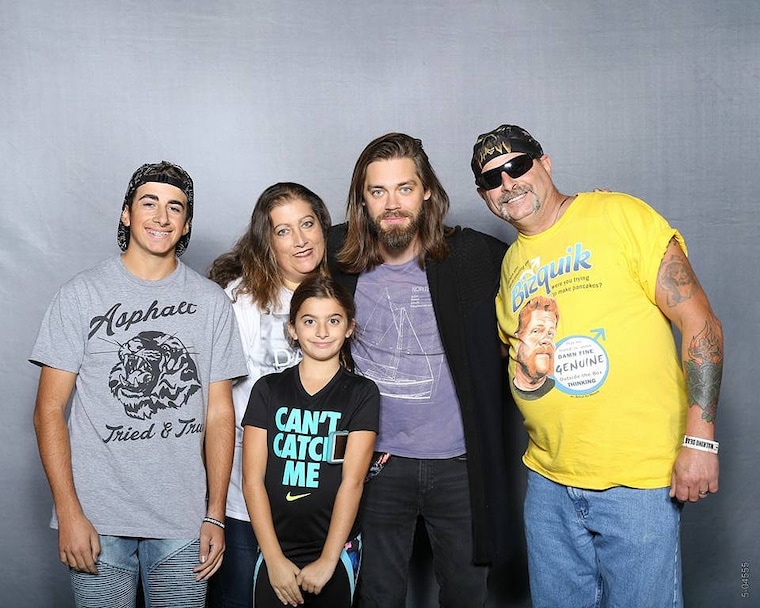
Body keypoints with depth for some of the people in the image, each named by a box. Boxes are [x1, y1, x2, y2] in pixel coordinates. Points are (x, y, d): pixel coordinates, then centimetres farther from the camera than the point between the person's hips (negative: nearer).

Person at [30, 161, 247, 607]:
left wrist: (215, 515, 1)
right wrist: (69, 513, -9)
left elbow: (219, 412, 4)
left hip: (183, 521, 2)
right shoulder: (82, 294, -2)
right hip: (98, 520, -1)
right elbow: (50, 409, -2)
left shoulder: (212, 302, 4)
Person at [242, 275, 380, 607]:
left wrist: (328, 560, -13)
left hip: (336, 551, -1)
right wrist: (274, 558, -9)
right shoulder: (268, 389, 2)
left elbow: (352, 481, -8)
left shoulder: (362, 393, -1)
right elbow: (253, 480, -3)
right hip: (275, 550, 1)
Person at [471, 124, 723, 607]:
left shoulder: (619, 215, -5)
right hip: (549, 481, 6)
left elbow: (699, 321, -9)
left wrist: (700, 438, -14)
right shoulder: (511, 265, 13)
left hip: (640, 477, -5)